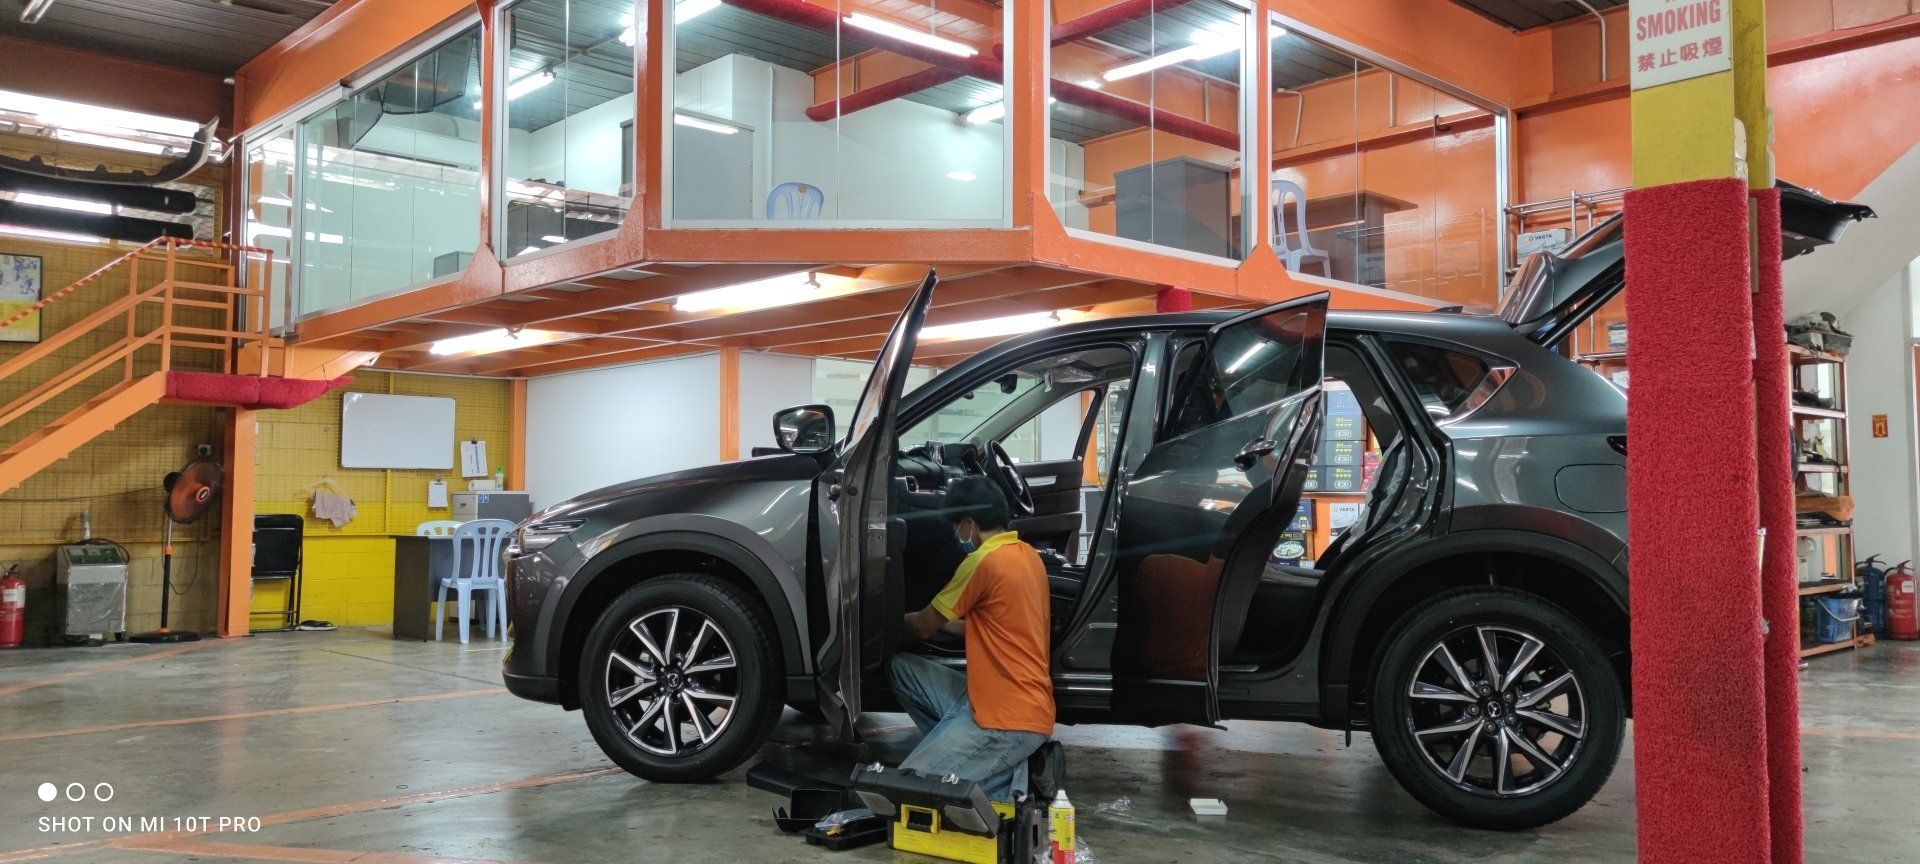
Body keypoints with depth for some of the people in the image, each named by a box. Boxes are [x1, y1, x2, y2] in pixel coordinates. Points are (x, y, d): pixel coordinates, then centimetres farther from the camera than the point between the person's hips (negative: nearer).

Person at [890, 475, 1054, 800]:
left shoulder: (984, 561, -16)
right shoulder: (1026, 554, 11)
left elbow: (923, 627, -2)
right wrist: (940, 619, 30)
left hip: (1009, 720, -9)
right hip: (1026, 704, 9)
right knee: (901, 667, 11)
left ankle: (1010, 775, -6)